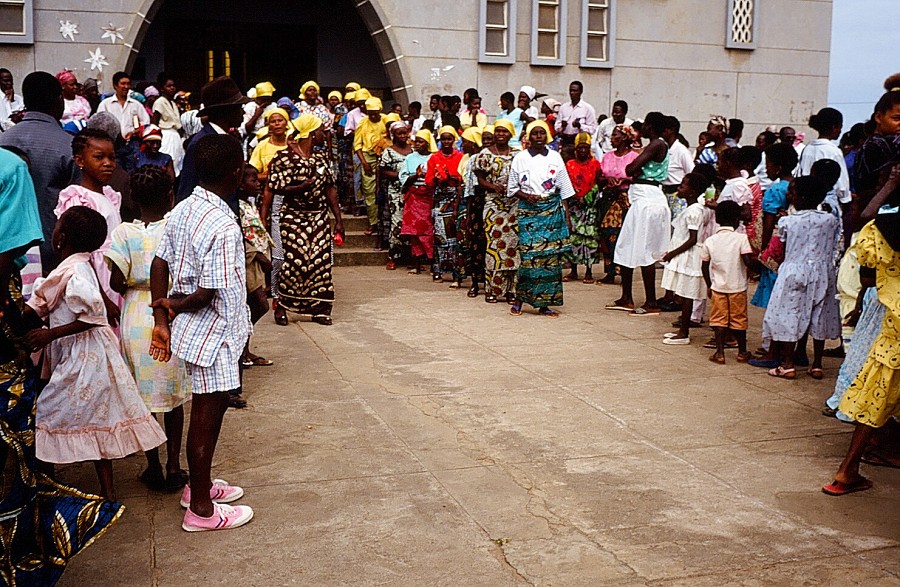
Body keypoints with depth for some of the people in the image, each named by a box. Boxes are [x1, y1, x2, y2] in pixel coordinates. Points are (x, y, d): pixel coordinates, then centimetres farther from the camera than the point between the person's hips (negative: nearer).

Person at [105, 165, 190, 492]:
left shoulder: (124, 233, -8)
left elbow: (117, 282, -10)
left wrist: (134, 289, 9)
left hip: (136, 319, 0)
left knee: (143, 396, 12)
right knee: (173, 396, 14)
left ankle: (153, 468, 19)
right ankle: (173, 468, 18)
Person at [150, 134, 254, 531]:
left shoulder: (183, 210, 1)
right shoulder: (223, 226, -25)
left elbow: (159, 264, 3)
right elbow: (208, 296, -23)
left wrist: (161, 320, 0)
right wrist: (173, 306, -5)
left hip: (193, 329, 9)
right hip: (212, 333, -9)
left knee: (205, 412, 23)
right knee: (207, 417, 5)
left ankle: (198, 484, 40)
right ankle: (201, 509, 19)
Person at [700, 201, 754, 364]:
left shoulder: (709, 241, -1)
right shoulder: (741, 238, -10)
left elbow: (704, 266, 5)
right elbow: (748, 261, -19)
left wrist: (709, 285, 16)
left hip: (717, 287, 1)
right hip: (737, 287, -1)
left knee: (719, 320, 7)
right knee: (739, 320, 10)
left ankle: (720, 353, 3)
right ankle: (742, 352, 21)